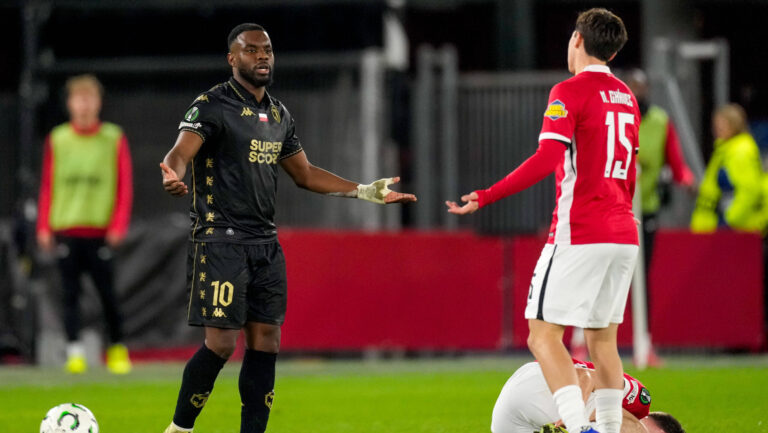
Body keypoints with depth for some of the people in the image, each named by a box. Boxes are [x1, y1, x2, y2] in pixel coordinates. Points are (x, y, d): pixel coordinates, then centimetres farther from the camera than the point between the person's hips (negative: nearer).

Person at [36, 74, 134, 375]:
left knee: (107, 293, 0)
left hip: (100, 232, -1)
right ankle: (74, 351, -4)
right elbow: (47, 187, 10)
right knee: (70, 293, -3)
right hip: (66, 231, 1)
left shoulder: (114, 139, 4)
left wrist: (118, 225, -7)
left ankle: (118, 348, 13)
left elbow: (125, 185, 2)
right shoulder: (57, 140, 9)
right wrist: (44, 227, 2)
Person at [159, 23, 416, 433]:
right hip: (221, 241, -7)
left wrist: (367, 191, 23)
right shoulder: (212, 106, -8)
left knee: (265, 343, 4)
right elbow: (181, 151, -22)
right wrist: (172, 174, -46)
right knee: (221, 343, -11)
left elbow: (305, 174, 25)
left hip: (265, 242, 7)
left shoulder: (279, 114, 15)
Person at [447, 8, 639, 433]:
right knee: (602, 339, 13)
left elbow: (547, 159, -21)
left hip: (579, 234, -8)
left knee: (543, 336, -7)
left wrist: (485, 197, -20)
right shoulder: (625, 96, 16)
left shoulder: (570, 92, -9)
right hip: (623, 235, 8)